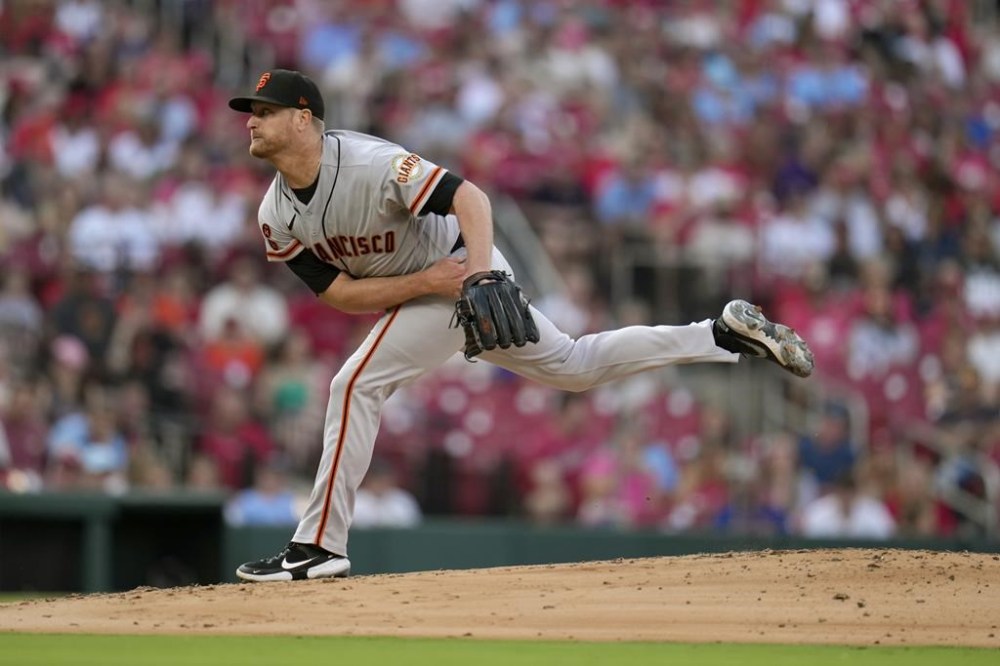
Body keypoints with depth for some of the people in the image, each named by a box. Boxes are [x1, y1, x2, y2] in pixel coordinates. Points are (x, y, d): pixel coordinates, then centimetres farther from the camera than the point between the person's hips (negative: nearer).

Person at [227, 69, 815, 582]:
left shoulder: (370, 163, -27)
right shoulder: (277, 217, -6)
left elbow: (469, 197, -29)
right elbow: (337, 292, -9)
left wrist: (481, 274, -44)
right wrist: (426, 281, -23)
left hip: (465, 269, -8)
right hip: (424, 284, 8)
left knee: (357, 384, -18)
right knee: (575, 366, 17)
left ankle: (320, 547, -12)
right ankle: (725, 333, 24)